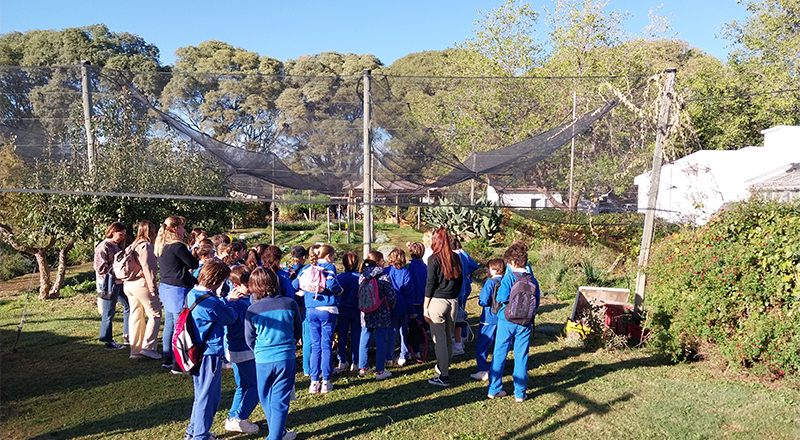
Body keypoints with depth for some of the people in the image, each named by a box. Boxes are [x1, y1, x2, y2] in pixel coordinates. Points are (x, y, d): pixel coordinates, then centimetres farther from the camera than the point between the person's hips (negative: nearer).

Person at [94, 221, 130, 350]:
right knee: (109, 313, 1)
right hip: (109, 284, -9)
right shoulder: (103, 247, -13)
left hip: (118, 282, 9)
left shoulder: (115, 246, 13)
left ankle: (127, 334, 23)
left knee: (129, 305, 13)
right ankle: (108, 342, 12)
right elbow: (101, 268, -18)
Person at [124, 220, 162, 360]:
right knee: (155, 314, 1)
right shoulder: (146, 245, -12)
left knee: (136, 316, 13)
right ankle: (148, 347, -2)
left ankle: (135, 350, 18)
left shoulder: (134, 245, 15)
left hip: (129, 284, 9)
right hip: (141, 284, -9)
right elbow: (147, 268, -18)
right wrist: (153, 287, -16)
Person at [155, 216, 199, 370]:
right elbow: (193, 263, -11)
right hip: (178, 290, -9)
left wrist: (188, 269, 12)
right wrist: (203, 261, 7)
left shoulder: (162, 246, 11)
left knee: (169, 324, 16)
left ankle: (168, 359, 25)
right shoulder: (177, 246, -18)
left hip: (166, 288, 9)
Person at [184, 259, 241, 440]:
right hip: (209, 354, -10)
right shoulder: (210, 302, -27)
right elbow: (230, 318, -12)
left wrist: (227, 300, 9)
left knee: (201, 393, 24)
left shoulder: (192, 294, 2)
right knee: (208, 396, 6)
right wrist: (231, 302, 3)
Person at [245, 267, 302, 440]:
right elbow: (298, 331, 7)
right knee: (280, 400, 9)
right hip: (287, 358, 0)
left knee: (266, 400, 19)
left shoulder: (252, 310, -8)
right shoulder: (290, 304, -6)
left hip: (263, 361, 0)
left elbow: (250, 339, 4)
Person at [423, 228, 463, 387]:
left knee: (439, 339, 0)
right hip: (453, 302, 6)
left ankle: (444, 376, 3)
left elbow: (430, 284, -9)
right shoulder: (455, 258, 6)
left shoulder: (434, 258, -9)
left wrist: (425, 306, -4)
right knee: (449, 337, 17)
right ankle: (444, 366, 33)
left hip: (437, 301, -6)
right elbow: (460, 280, 12)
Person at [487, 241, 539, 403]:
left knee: (499, 354, 9)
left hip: (507, 321, -3)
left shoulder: (509, 277, -13)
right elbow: (536, 302, 5)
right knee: (521, 357, 10)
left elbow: (501, 298, -21)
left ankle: (494, 390, 16)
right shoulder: (532, 280, -2)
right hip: (524, 323, 3)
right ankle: (520, 393, 15)